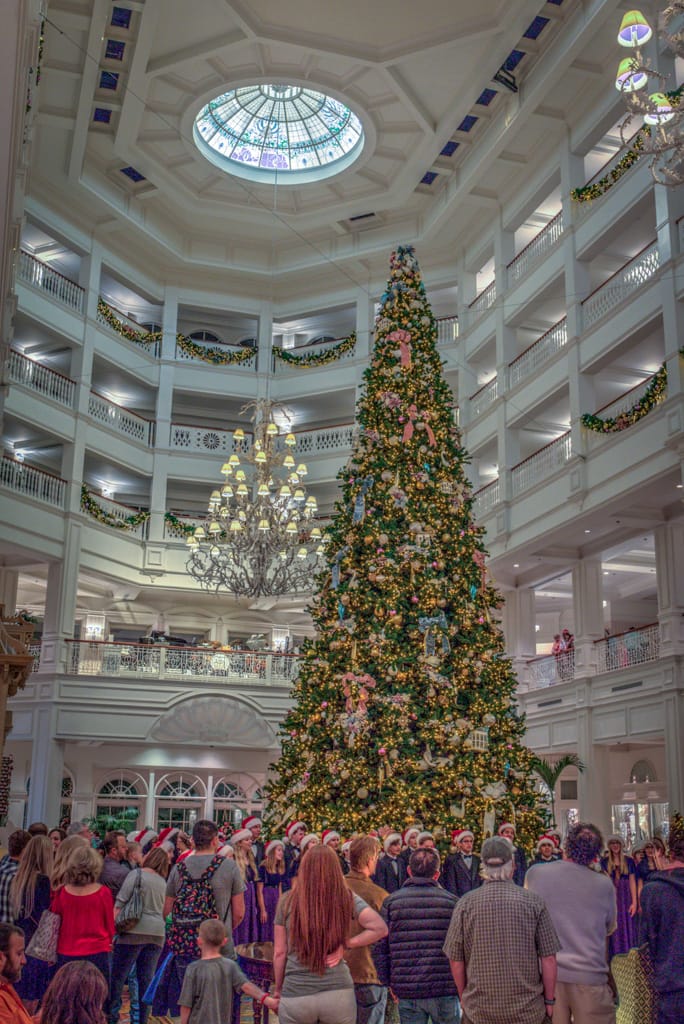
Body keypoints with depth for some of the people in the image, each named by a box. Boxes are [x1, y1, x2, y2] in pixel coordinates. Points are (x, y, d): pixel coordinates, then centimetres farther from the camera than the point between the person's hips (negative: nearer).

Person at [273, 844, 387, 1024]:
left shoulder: (288, 900, -3)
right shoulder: (347, 898, -3)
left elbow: (279, 953, 1)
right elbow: (380, 928, -12)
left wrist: (278, 989, 14)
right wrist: (345, 944, -5)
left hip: (295, 995, 0)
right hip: (338, 993, 1)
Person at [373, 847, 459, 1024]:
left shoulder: (391, 902, 1)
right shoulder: (451, 901, -1)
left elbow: (379, 948, 1)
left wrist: (387, 981, 11)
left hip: (406, 990, 1)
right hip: (445, 989, -1)